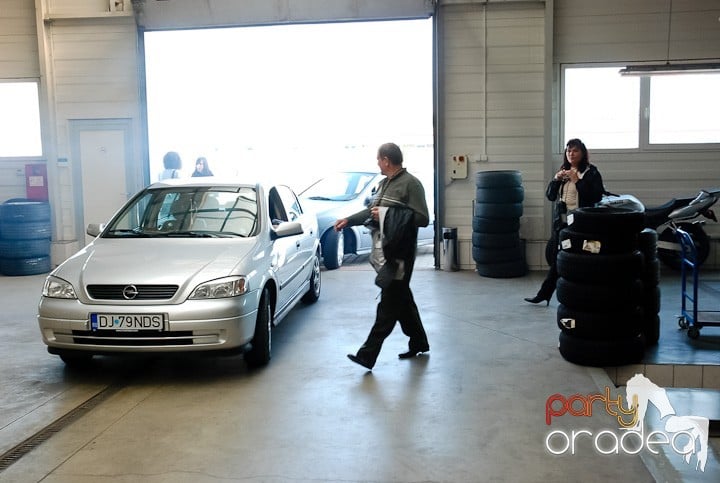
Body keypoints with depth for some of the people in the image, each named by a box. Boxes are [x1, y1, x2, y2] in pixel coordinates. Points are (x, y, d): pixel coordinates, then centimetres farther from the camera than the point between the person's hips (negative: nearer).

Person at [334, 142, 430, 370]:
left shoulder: (410, 183, -11)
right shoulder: (385, 183, 15)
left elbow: (423, 219, -17)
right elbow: (371, 210, 27)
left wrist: (388, 215, -18)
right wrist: (348, 220, 21)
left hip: (399, 255, -9)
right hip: (384, 251, 9)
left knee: (389, 304, -5)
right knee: (402, 300, 16)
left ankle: (368, 354, -5)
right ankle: (418, 343, 30)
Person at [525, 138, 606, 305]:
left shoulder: (591, 172, -4)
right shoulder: (563, 172, 14)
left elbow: (596, 197, -13)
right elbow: (550, 196, 10)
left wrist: (577, 181, -18)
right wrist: (555, 179, -7)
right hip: (561, 221, 5)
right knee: (555, 259, 11)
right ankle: (544, 295, 19)